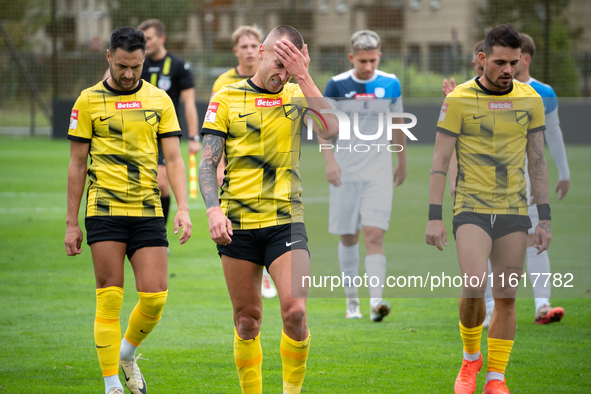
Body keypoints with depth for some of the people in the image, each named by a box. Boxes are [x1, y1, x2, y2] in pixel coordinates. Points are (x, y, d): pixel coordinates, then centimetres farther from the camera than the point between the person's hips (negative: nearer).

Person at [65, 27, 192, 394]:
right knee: (109, 299, -6)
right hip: (105, 211, -2)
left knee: (155, 296, -4)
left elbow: (174, 159, 5)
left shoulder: (160, 100, 7)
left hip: (148, 212, 2)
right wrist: (72, 222, 3)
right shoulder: (89, 101, 2)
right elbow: (77, 164, 5)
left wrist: (184, 208, -9)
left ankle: (128, 353, 24)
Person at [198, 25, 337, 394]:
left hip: (286, 221, 0)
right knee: (247, 321, 5)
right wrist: (213, 209, -14)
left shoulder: (299, 96, 7)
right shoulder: (226, 98, 4)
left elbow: (331, 129, -13)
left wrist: (304, 76, -14)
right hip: (238, 224, 0)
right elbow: (208, 161, 1)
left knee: (295, 311, -15)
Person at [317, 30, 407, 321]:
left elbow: (397, 123, 14)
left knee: (374, 235, -13)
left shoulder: (390, 84, 2)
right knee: (348, 237, 8)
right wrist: (330, 160, -9)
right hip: (345, 172, 0)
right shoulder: (337, 85, -3)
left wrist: (402, 162, 19)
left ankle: (376, 301, -20)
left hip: (378, 172, 0)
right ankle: (351, 300, 20)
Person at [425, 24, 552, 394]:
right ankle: (471, 358, 8)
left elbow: (538, 161, 9)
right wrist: (435, 217, -8)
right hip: (472, 208, -3)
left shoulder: (531, 100, 4)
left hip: (514, 211, 3)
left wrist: (545, 219, 5)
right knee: (473, 288, -18)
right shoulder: (458, 100, -5)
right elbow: (440, 161, -2)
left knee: (506, 298, 3)